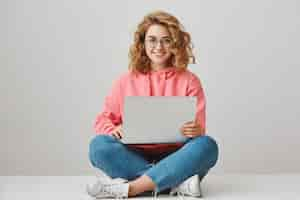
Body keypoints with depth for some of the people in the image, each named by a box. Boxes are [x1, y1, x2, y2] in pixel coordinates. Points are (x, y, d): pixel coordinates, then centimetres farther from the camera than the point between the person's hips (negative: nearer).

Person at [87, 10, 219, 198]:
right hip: (135, 157, 1)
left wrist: (196, 130, -24)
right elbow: (103, 119, 11)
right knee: (99, 145, -26)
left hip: (174, 158, 0)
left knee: (207, 145, -29)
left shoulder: (189, 81, 6)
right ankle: (179, 182, -31)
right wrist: (114, 130, -13)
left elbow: (198, 128, 1)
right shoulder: (126, 81, 9)